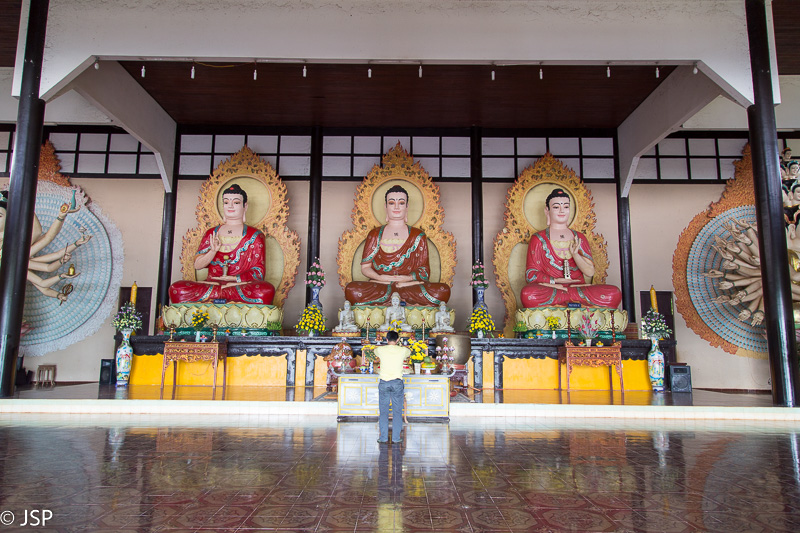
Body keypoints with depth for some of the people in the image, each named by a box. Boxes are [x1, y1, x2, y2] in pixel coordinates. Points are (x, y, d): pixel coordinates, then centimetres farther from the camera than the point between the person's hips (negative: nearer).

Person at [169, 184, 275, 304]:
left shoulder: (255, 236, 10)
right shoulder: (211, 234, 19)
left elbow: (258, 273, 2)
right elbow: (197, 265, 12)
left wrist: (233, 279, -12)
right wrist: (213, 251, -6)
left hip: (242, 287, -2)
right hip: (211, 282, 2)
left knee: (267, 291, -37)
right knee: (176, 289, -26)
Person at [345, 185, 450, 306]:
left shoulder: (418, 236, 13)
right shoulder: (374, 235, 15)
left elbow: (424, 270, 8)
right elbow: (365, 267, 9)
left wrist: (408, 278, -13)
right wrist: (379, 277, -12)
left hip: (411, 284, 0)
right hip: (378, 286, 0)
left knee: (443, 291, -30)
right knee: (351, 290, -33)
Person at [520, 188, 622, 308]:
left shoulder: (579, 238, 19)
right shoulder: (538, 239, 10)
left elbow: (590, 272, 10)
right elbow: (531, 274, 2)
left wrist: (575, 254, -7)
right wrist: (556, 281, -11)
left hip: (579, 287, 3)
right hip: (548, 291, -3)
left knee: (614, 294, -26)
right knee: (528, 294, -38)